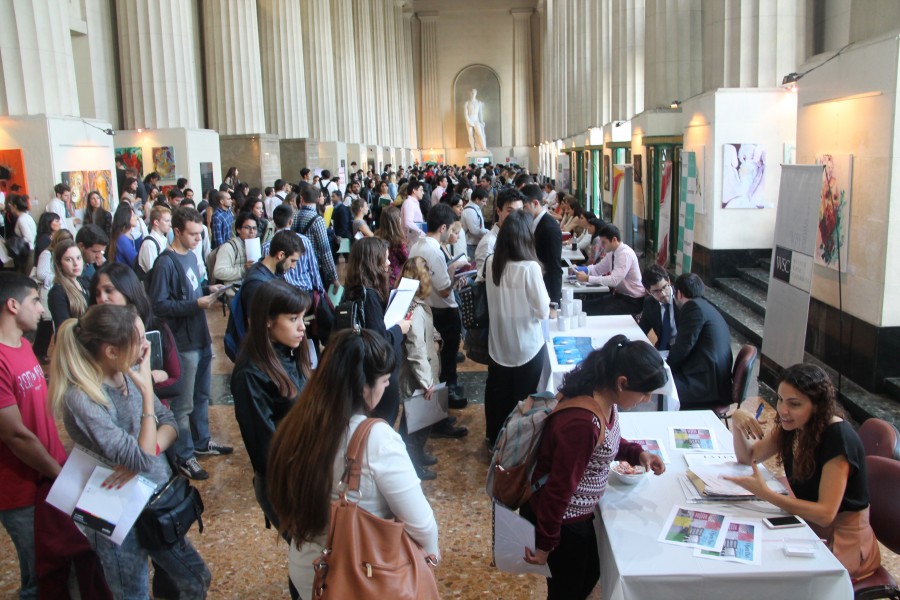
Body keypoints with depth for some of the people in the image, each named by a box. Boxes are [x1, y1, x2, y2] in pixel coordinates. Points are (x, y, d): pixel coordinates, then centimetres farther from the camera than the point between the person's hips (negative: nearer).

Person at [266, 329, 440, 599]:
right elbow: (420, 523, -21)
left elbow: (286, 504, 3)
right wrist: (431, 551, -1)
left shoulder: (293, 426, -10)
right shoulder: (376, 438, -27)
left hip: (304, 570, 6)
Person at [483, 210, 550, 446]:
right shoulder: (530, 267, -22)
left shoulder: (491, 263, -7)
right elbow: (543, 311, -15)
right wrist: (545, 306, 4)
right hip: (527, 345, -5)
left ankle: (495, 438, 37)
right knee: (524, 399, 11)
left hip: (498, 342, 5)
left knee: (497, 393, 20)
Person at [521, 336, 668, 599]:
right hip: (559, 520, -9)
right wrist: (544, 544, -18)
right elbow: (559, 488, -28)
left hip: (576, 513, 9)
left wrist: (636, 453, -3)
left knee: (589, 576, 28)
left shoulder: (602, 398, -8)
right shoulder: (582, 423, -36)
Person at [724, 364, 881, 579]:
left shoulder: (839, 438, -26)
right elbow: (747, 457, 4)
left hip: (842, 539, -7)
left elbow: (825, 514, -28)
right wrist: (736, 421, -15)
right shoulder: (793, 425, -4)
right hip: (808, 523, 7)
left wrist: (765, 493, -36)